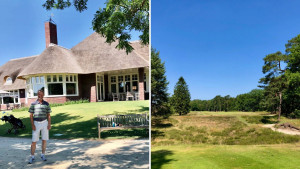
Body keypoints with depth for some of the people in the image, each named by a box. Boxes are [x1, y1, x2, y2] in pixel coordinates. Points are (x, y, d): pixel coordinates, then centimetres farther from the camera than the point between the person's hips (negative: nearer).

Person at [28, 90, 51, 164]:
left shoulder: (46, 104, 2)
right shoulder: (33, 104, -1)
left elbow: (48, 115, 5)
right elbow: (31, 115, 0)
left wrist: (49, 124, -3)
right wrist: (32, 125, -8)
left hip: (44, 123, 1)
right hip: (36, 123, -1)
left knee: (44, 140, 6)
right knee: (34, 141, 1)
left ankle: (43, 155, 19)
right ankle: (32, 157, 13)